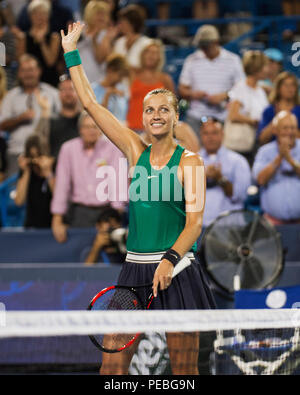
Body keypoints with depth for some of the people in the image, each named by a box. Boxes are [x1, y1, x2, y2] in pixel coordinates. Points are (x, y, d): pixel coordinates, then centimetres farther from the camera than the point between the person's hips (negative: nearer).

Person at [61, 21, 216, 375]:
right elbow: (89, 103, 11)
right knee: (111, 364, -3)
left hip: (176, 270, -4)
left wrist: (169, 260, -27)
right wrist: (71, 52, 12)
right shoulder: (135, 152, 9)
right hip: (135, 270, 4)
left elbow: (195, 223, -10)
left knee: (184, 369, 0)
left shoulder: (189, 161, -2)